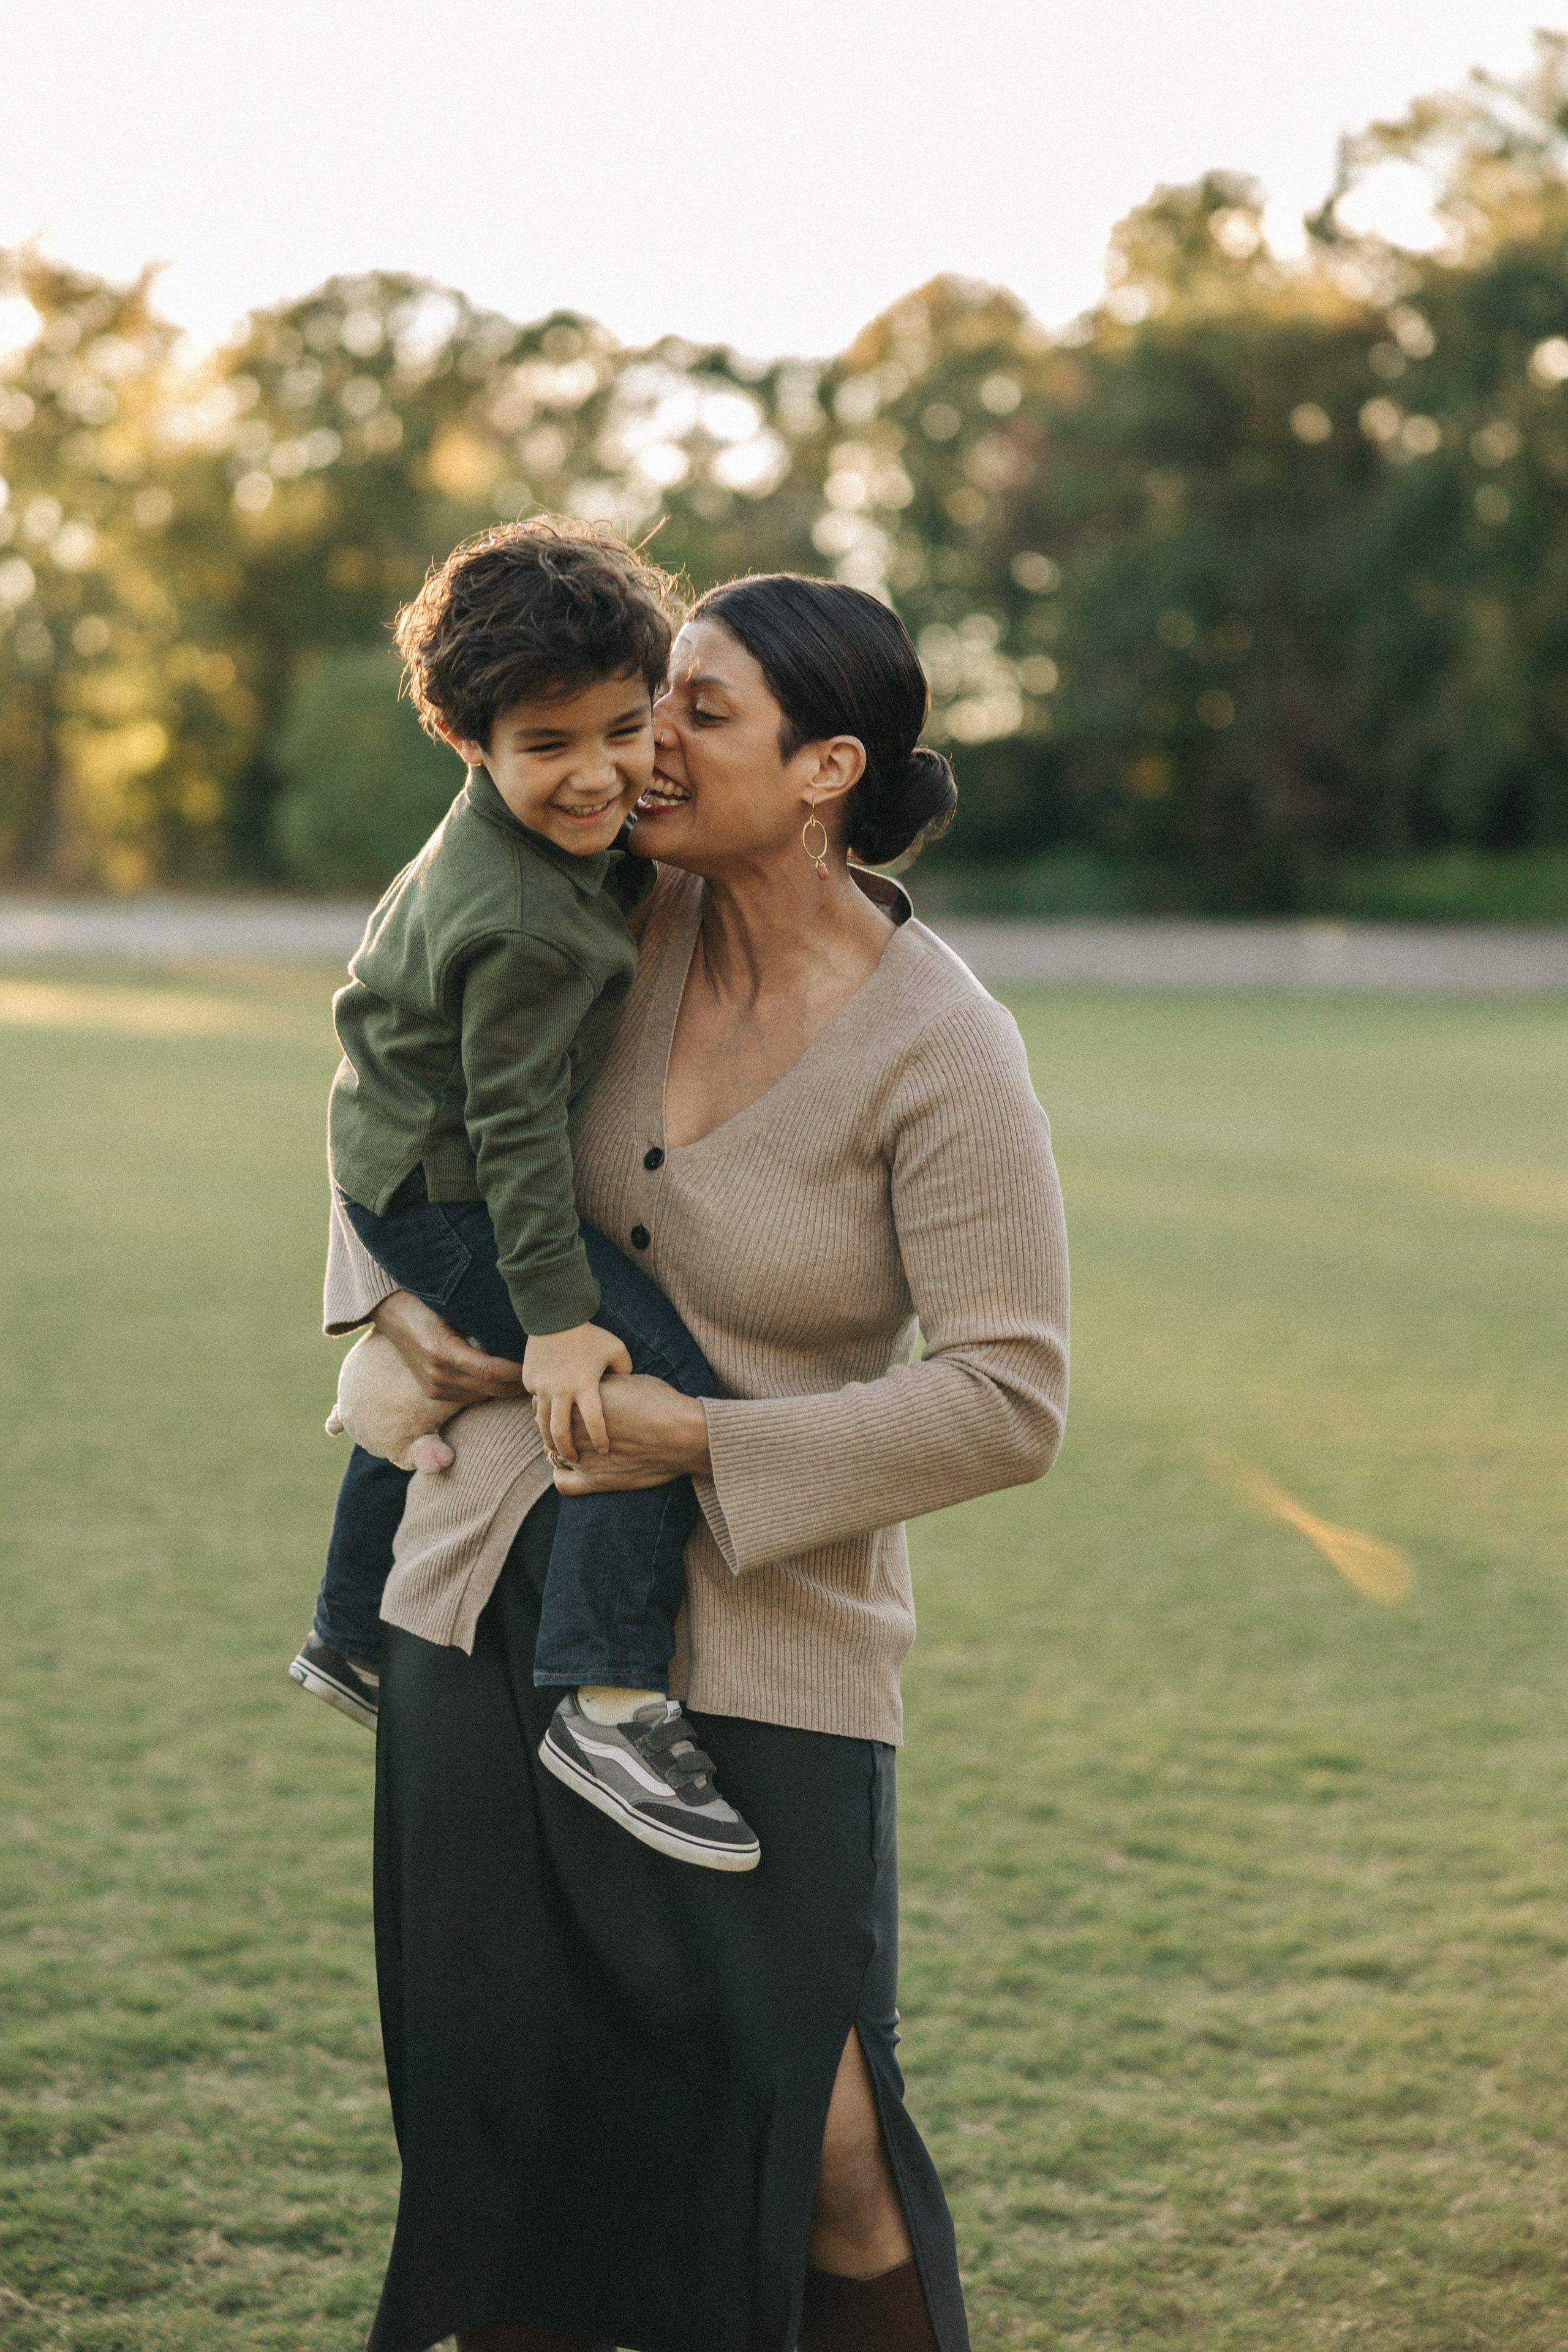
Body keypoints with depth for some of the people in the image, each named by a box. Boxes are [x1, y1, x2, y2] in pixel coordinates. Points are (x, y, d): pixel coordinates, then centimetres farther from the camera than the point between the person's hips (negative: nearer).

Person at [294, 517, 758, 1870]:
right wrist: (557, 1316, -25)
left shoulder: (547, 816, -6)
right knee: (665, 1387, -22)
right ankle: (610, 1707, -21)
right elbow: (515, 1125, -28)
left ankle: (352, 1639, 53)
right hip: (442, 1197, -11)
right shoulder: (524, 931, -32)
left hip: (402, 1163, 11)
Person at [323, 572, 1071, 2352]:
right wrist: (389, 1295, 3)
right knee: (495, 2113, 12)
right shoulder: (632, 924, -2)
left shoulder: (941, 1055, -16)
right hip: (493, 1601, 5)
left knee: (813, 2157, -4)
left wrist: (709, 1447, -20)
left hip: (756, 1652, -5)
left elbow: (1007, 1401, -17)